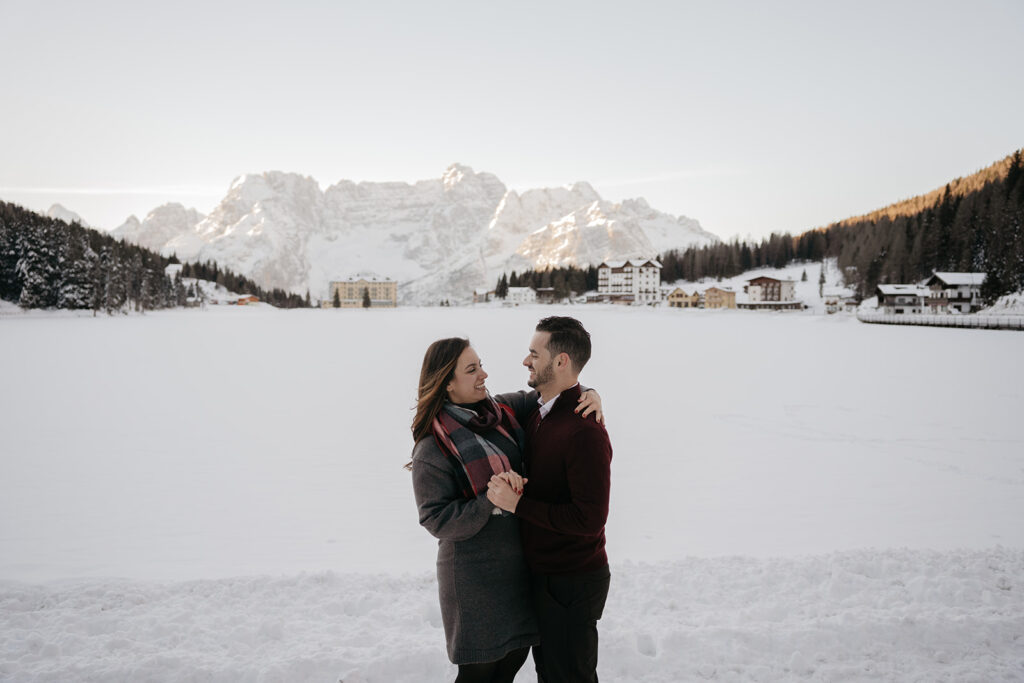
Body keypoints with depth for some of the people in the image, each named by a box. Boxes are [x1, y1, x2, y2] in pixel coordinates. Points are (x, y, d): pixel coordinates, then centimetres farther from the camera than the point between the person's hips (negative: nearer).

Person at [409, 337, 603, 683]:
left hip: (519, 561, 6)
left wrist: (588, 394, -9)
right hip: (476, 574, -6)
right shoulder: (433, 448, -17)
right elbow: (437, 520, -18)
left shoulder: (499, 411, 0)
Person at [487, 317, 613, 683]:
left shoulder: (585, 431, -26)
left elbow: (589, 519, -28)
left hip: (572, 582, -9)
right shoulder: (537, 412, 3)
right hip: (541, 571, 9)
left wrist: (517, 504, -26)